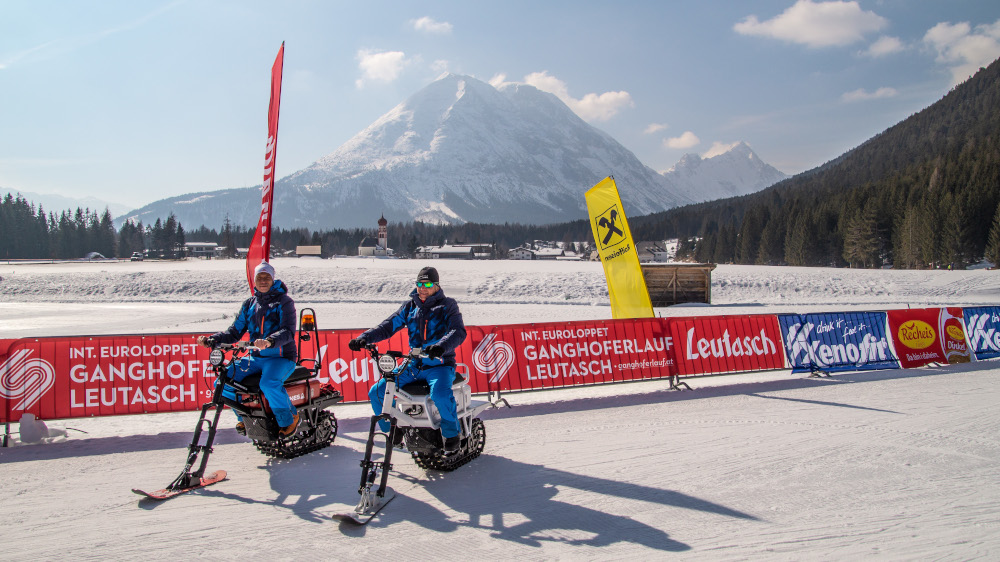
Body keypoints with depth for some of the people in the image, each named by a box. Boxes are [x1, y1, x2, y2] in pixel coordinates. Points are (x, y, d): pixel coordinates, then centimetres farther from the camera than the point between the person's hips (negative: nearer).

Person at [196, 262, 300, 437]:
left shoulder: (284, 301, -4)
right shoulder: (249, 304, 15)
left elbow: (288, 331, -19)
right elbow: (235, 332, 12)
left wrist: (269, 341, -40)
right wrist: (211, 340, -7)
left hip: (281, 358, -6)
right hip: (255, 357, 6)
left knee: (268, 384, -35)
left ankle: (289, 418, -10)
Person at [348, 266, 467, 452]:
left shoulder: (447, 305, -2)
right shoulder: (410, 306, 13)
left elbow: (459, 332, -18)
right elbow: (389, 326, 5)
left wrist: (441, 346, -40)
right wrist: (364, 338, -13)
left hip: (440, 364, -5)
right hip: (413, 365, 5)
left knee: (440, 394, -36)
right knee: (377, 392, -4)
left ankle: (451, 434, -9)